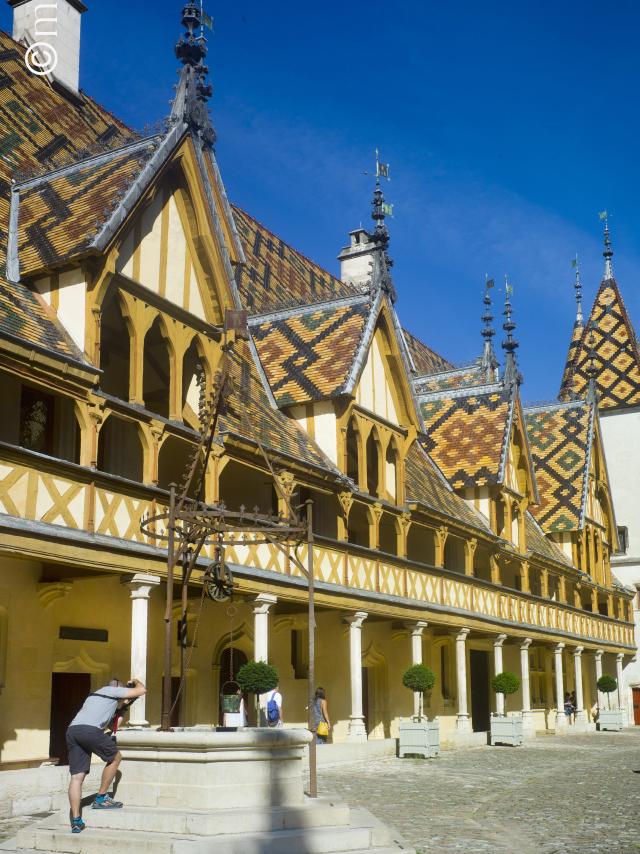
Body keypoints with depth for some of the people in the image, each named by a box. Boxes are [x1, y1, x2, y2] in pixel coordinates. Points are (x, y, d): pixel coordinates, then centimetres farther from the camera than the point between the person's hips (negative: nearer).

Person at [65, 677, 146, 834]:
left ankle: (76, 821, -2)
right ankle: (101, 798, 15)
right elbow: (142, 690, 12)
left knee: (77, 776, 4)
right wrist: (136, 682, 34)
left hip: (72, 730, 7)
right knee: (115, 757, 14)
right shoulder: (114, 691, 16)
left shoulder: (94, 695, 37)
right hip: (90, 730, -7)